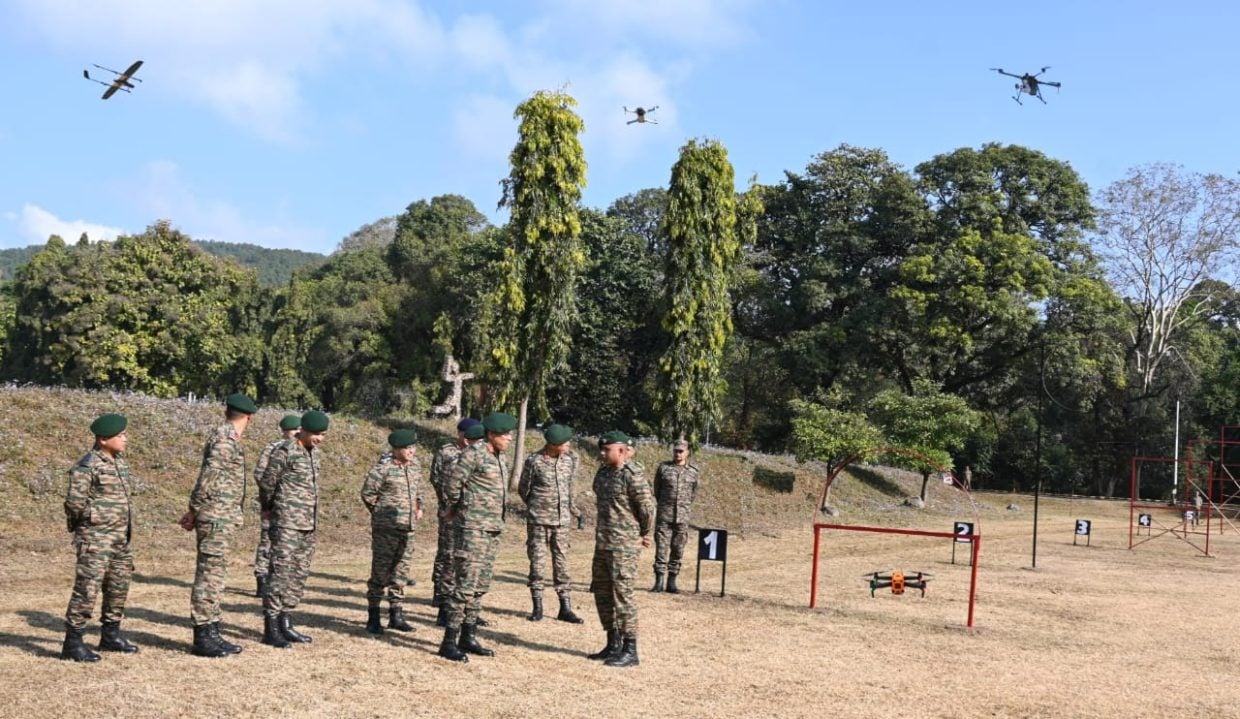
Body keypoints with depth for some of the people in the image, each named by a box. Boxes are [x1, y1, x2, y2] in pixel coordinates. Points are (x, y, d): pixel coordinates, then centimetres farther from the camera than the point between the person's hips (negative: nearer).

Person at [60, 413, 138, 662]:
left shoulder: (119, 462, 11)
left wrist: (125, 527, 13)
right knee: (87, 587, -9)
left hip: (120, 538, 9)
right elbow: (74, 502, -18)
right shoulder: (87, 466, -15)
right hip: (95, 538, -9)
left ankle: (110, 635, 28)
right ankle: (72, 642, -3)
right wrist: (91, 519, -3)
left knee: (118, 586, 15)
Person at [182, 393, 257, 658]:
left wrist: (195, 512, 15)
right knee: (209, 575, -5)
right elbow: (208, 479, -19)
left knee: (215, 576, 12)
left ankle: (212, 633, 19)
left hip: (223, 519, 10)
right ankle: (203, 638, -1)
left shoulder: (228, 438, 16)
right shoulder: (225, 439, -15)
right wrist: (194, 511, -9)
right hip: (217, 518, -10)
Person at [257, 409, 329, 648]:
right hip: (287, 523, -8)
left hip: (309, 524, 8)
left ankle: (285, 623, 18)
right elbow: (267, 483, -3)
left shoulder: (316, 453, 13)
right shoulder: (285, 452, -11)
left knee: (300, 574, 10)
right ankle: (270, 628, -5)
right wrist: (268, 508, 11)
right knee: (281, 572, -9)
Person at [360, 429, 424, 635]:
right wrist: (381, 513, 1)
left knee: (401, 571, 10)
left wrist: (418, 507, 16)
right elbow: (367, 493, -7)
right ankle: (373, 617, 6)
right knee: (380, 571, -2)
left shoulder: (415, 468, 9)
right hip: (385, 527, -7)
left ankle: (396, 615, 19)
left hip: (408, 527, 7)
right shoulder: (382, 468, -13)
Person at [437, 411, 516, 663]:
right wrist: (458, 508, 5)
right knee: (466, 585, -10)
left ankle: (468, 637, 20)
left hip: (493, 529, 9)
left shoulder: (499, 458, 14)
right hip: (472, 528, -9)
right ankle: (449, 642, -5)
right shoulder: (473, 454, -13)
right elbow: (451, 486, -14)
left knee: (481, 586, 12)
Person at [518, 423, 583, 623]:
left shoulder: (570, 459, 1)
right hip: (538, 521, -3)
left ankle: (565, 608, 9)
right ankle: (537, 607, 12)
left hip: (562, 521, 3)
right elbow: (523, 489, 3)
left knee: (562, 564, 5)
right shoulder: (534, 461, -10)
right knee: (537, 563, 2)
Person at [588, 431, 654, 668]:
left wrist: (645, 534, -5)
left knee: (622, 595, -8)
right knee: (602, 593, 14)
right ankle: (613, 645, 25)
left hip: (624, 546, -9)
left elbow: (648, 507, -17)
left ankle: (630, 651, -1)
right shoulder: (602, 473, 11)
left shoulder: (632, 476, -17)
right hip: (602, 543, 9)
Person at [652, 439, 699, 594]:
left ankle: (672, 582, 11)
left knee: (678, 550, 4)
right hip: (664, 516, -1)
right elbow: (657, 489, 11)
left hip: (682, 517, 1)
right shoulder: (663, 468, 2)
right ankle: (659, 582, -1)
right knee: (661, 548, -4)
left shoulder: (693, 472, 5)